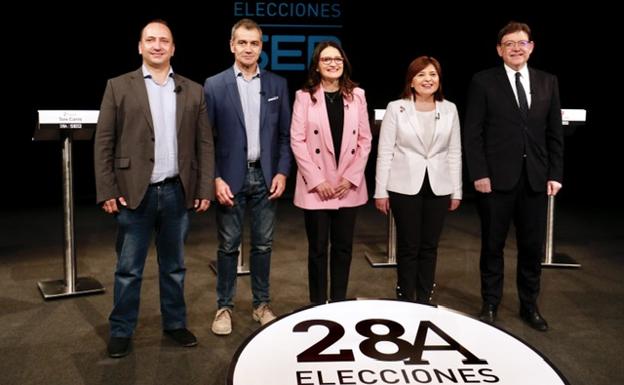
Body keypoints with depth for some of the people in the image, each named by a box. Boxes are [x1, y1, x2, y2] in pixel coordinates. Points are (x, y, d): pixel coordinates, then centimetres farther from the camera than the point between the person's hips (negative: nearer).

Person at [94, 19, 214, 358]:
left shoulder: (193, 91, 7)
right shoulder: (119, 87, 1)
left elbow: (205, 143, 6)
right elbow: (103, 143, -1)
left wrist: (205, 188, 0)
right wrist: (106, 191, -8)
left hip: (177, 192, 2)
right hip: (134, 193, -2)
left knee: (174, 266, 15)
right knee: (128, 269, 7)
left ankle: (175, 323, 29)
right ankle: (121, 331, 21)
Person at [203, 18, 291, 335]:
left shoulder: (277, 85, 6)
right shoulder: (214, 85, -2)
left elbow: (285, 134, 7)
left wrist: (282, 172, -3)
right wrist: (215, 179, -10)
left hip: (265, 176, 2)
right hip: (231, 177, -2)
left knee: (263, 244, 10)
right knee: (228, 245, 6)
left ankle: (261, 304, 24)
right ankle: (224, 307, 18)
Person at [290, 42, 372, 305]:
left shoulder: (356, 95, 6)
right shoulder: (305, 96, -2)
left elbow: (365, 140, 6)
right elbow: (297, 141, -6)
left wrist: (351, 177, -4)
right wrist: (317, 180, -11)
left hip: (348, 187, 3)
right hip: (315, 188, -2)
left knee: (343, 248, 9)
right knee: (318, 249, 5)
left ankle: (340, 303, 22)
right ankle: (318, 306, 17)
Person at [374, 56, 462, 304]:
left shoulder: (449, 109, 6)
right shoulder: (396, 108, -2)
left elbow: (454, 152, 8)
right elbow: (385, 152, -3)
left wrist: (457, 191, 6)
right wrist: (381, 191, -6)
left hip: (438, 187, 3)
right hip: (404, 187, -2)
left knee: (429, 246, 10)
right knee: (408, 246, 5)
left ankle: (424, 300, 22)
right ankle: (406, 300, 18)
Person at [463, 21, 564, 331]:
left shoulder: (548, 82, 10)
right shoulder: (484, 82, -1)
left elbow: (555, 133, 10)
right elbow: (472, 133, -5)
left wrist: (555, 174, 2)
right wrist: (479, 174, -11)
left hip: (536, 179, 3)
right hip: (496, 178, -3)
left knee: (532, 247, 10)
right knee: (492, 246, 8)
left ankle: (529, 305, 25)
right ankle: (490, 304, 22)